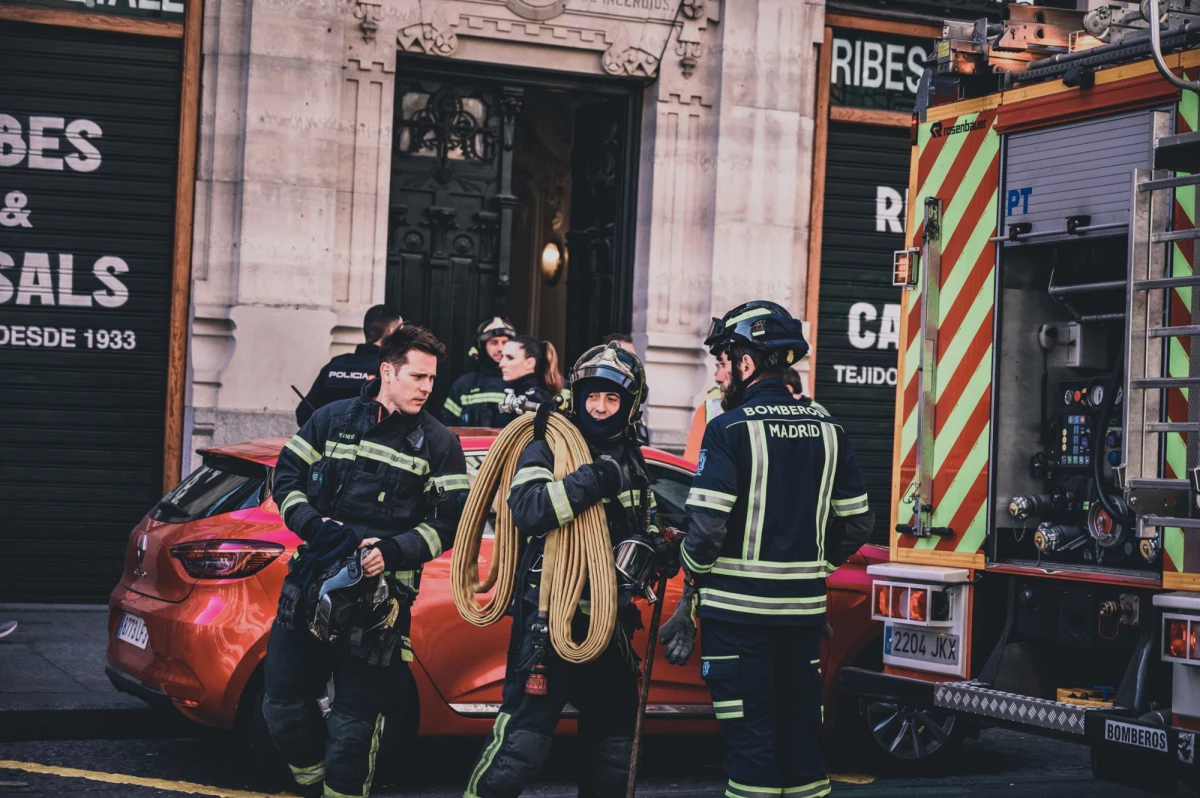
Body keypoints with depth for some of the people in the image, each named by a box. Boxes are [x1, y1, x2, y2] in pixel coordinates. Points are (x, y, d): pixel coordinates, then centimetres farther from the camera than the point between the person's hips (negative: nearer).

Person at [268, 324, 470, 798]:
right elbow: (287, 475, 10)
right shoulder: (333, 419, 8)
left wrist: (392, 552, -18)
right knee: (284, 707, 9)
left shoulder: (438, 444, 2)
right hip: (312, 582, 3)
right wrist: (312, 523, -9)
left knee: (353, 724, -2)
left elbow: (448, 522, -3)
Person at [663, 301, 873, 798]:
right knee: (799, 730, 14)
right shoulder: (827, 430, 7)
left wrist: (696, 573, 3)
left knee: (750, 736, 0)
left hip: (739, 607, -5)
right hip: (804, 608, 5)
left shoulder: (730, 429, -11)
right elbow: (856, 521, 10)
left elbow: (707, 523, -15)